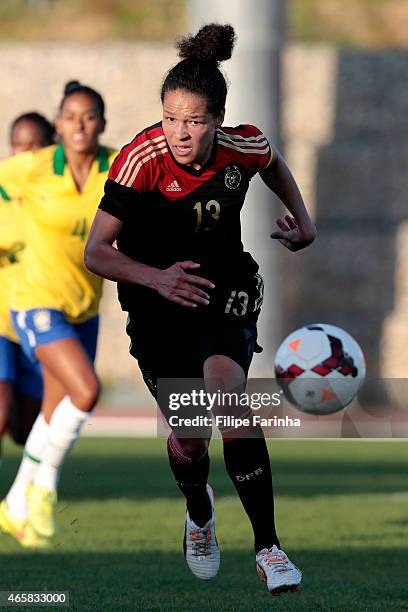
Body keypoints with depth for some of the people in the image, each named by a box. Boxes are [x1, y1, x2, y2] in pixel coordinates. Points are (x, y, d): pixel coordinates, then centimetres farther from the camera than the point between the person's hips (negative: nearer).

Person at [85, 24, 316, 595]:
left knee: (225, 386, -27)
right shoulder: (141, 159, -25)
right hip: (156, 300, 0)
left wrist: (301, 218, 4)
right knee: (188, 435, -2)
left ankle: (268, 547, -22)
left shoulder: (244, 146, -16)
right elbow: (96, 252, -24)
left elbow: (274, 163, 12)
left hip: (227, 289, 0)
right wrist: (156, 278, -38)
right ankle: (199, 515, 37)